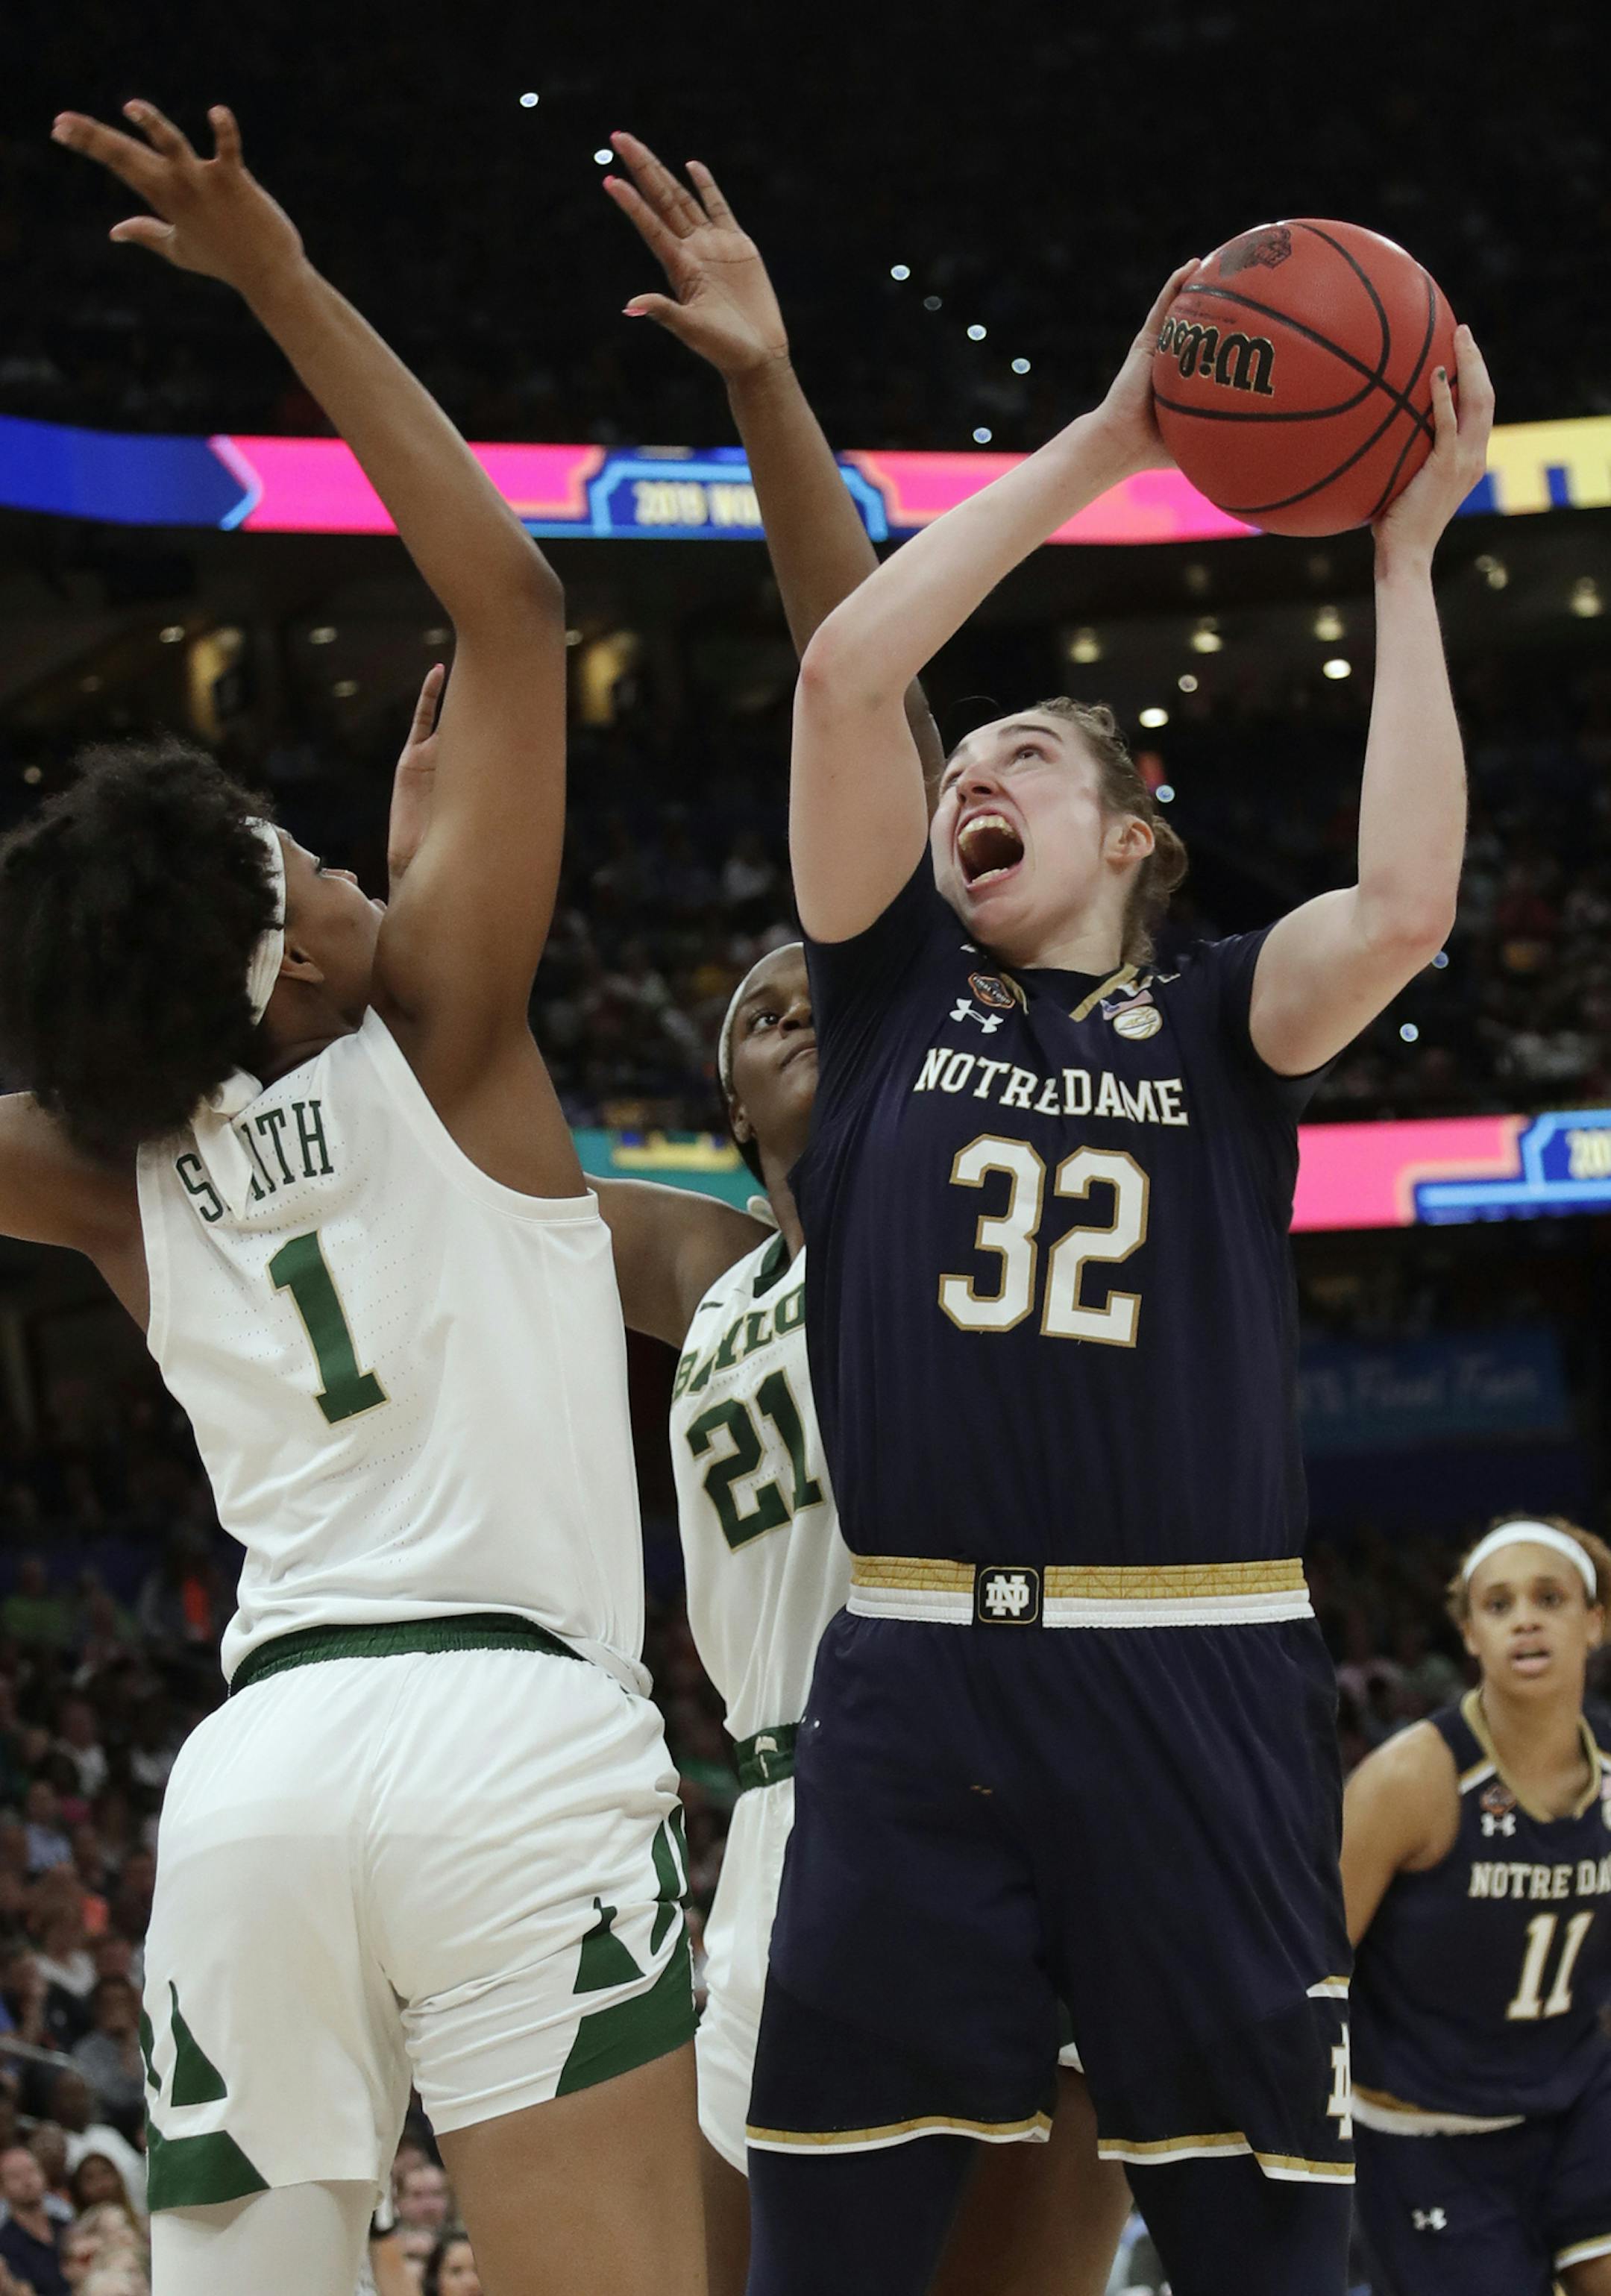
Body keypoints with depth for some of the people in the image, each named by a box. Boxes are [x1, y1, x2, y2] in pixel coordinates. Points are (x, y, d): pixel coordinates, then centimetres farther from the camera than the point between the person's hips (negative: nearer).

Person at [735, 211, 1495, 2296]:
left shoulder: (1222, 1017, 11)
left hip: (1195, 1690, -1)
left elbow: (1404, 909, -10)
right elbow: (845, 674, 1)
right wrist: (1100, 445, 2)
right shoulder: (898, 989, 14)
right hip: (914, 1678, 1)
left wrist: (1403, 562, -4)